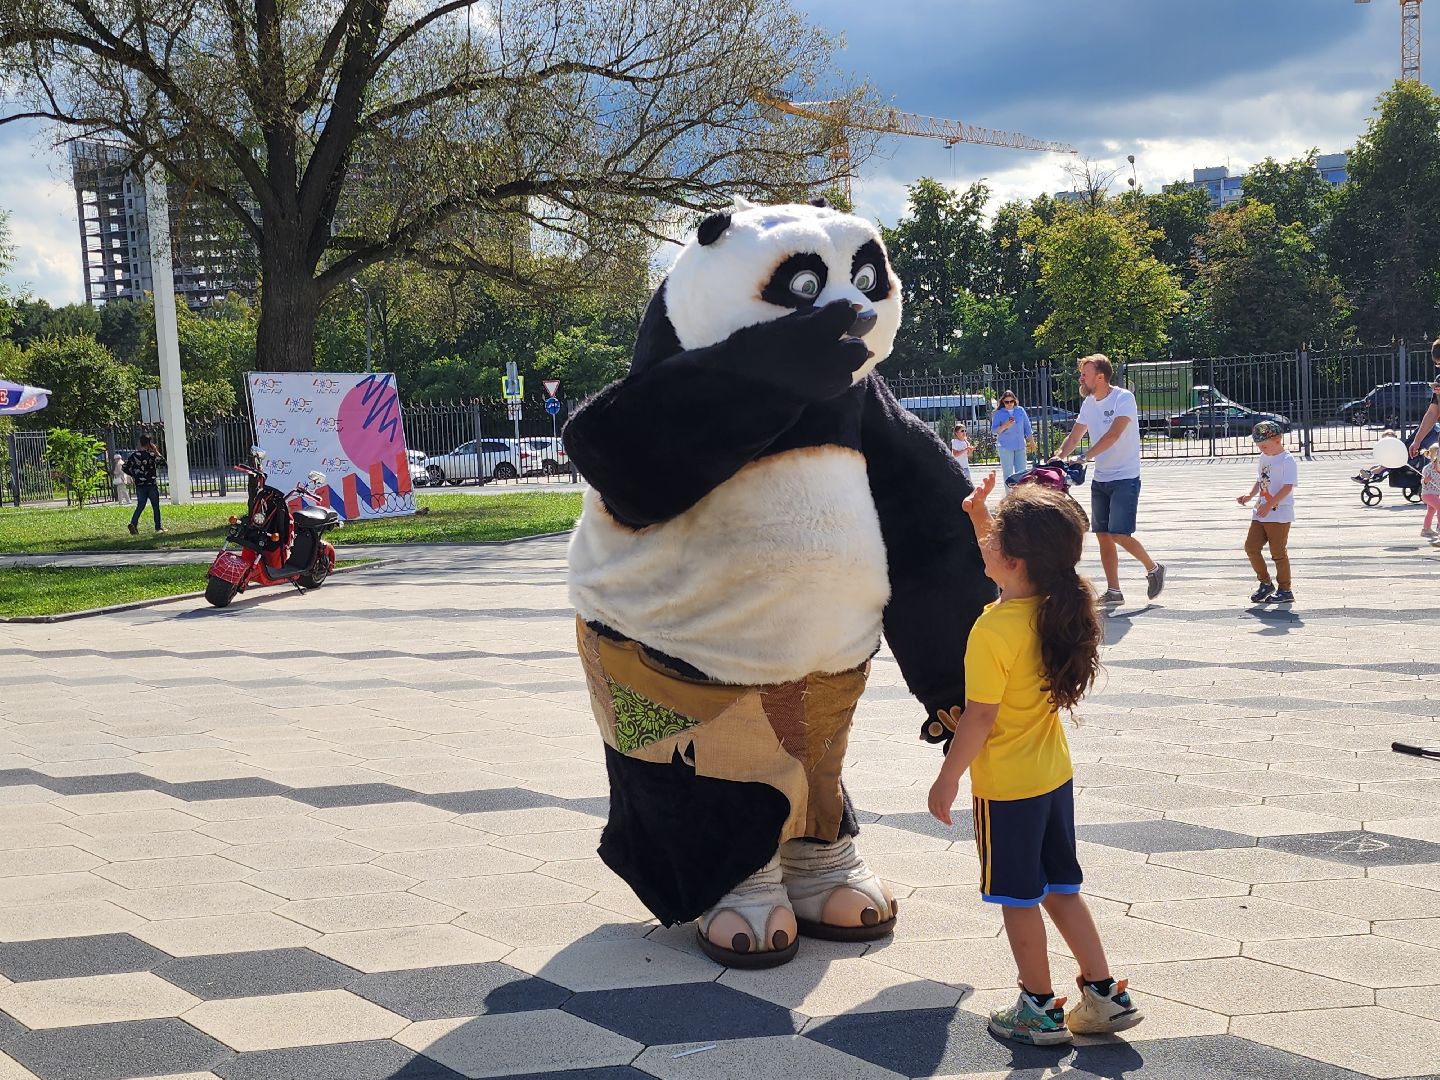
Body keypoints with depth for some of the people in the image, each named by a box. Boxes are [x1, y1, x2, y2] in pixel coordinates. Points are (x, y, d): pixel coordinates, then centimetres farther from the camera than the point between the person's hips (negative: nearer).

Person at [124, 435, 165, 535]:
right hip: (152, 484, -4)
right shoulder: (151, 455, -11)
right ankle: (158, 527, 14)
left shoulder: (134, 455, 2)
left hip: (140, 485, 4)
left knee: (140, 506, 7)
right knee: (156, 506, 8)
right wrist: (156, 451, 1)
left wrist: (134, 475, 14)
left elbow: (126, 467, 2)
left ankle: (133, 523, -13)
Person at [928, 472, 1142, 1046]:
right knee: (1061, 890, 19)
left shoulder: (992, 632, -26)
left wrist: (947, 779, -11)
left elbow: (979, 719, -21)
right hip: (1055, 775, 7)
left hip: (1006, 787, -7)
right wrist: (980, 515, 11)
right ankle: (1104, 995, 25)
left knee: (1018, 900, 9)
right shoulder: (1055, 607, -4)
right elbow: (1001, 565, 18)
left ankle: (1041, 1010, 22)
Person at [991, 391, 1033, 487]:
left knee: (1022, 472, 4)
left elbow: (1027, 427, 14)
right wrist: (1005, 426, -20)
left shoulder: (1020, 411, 7)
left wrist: (1031, 441, 15)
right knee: (1008, 473, -1)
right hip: (1005, 447, -3)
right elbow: (994, 430, -4)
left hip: (1020, 446, 3)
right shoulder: (998, 413, 0)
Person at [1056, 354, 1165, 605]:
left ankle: (1153, 568, 13)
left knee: (1119, 535, -12)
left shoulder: (1124, 398, -14)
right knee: (1103, 536, 6)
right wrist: (1059, 457, -7)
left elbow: (1113, 434, -26)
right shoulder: (1088, 403, 8)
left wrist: (1086, 456, -35)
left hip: (1125, 478, -7)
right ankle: (1113, 592, 14)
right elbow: (1074, 436, 12)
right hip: (1100, 479, 7)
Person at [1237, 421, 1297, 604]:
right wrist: (1249, 495, 5)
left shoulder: (1287, 460, -13)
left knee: (1278, 552, -1)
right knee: (1251, 547, 5)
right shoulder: (1263, 458, 13)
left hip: (1279, 515, -8)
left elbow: (1288, 487, -20)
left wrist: (1269, 505, -26)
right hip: (1261, 513, 8)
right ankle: (1266, 583, 19)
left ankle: (1285, 590, 11)